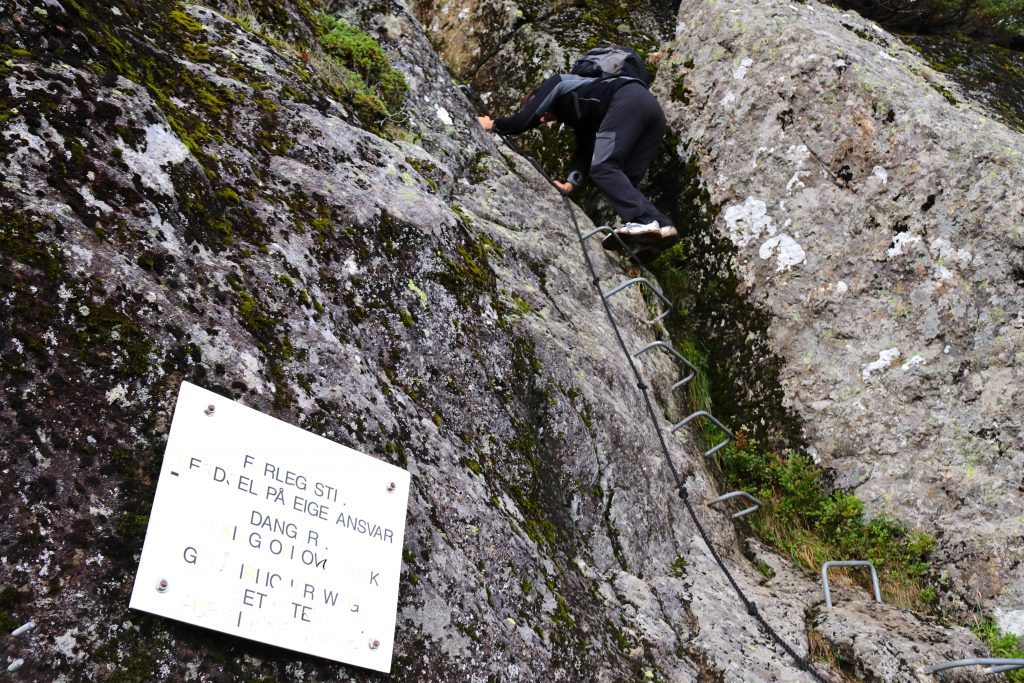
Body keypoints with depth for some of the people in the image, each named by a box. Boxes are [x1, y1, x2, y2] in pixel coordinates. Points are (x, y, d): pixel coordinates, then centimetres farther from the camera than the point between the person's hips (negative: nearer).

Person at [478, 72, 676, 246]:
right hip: (652, 106, 9)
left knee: (602, 168, -15)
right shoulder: (579, 115, 37)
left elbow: (524, 120, 7)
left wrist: (493, 124, 22)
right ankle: (662, 225, -10)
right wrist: (571, 182, 14)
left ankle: (642, 221, -30)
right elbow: (585, 152, 27)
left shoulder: (553, 84, 17)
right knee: (622, 180, 6)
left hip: (628, 100, -9)